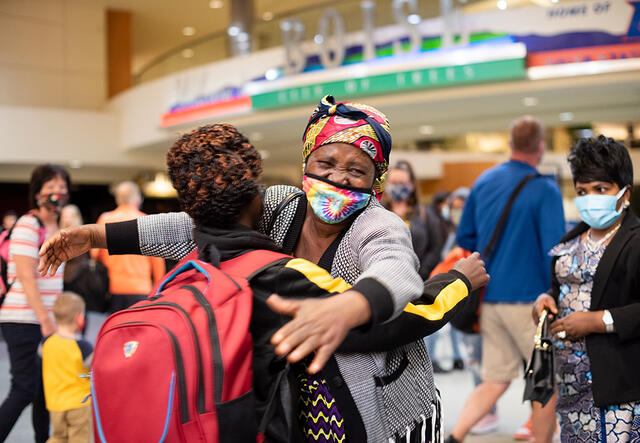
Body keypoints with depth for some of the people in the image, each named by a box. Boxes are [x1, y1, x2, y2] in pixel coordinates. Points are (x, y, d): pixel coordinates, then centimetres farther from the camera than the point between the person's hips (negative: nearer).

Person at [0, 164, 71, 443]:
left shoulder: (56, 228, 15)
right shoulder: (28, 226, -11)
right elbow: (26, 278, -17)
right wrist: (45, 320, -19)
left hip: (46, 319, 8)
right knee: (25, 390, -7)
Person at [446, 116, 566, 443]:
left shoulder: (484, 180, 7)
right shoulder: (545, 190, -11)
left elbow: (464, 238, 13)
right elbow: (554, 252, -17)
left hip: (490, 297, 6)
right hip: (528, 299, -6)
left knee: (495, 380, 11)